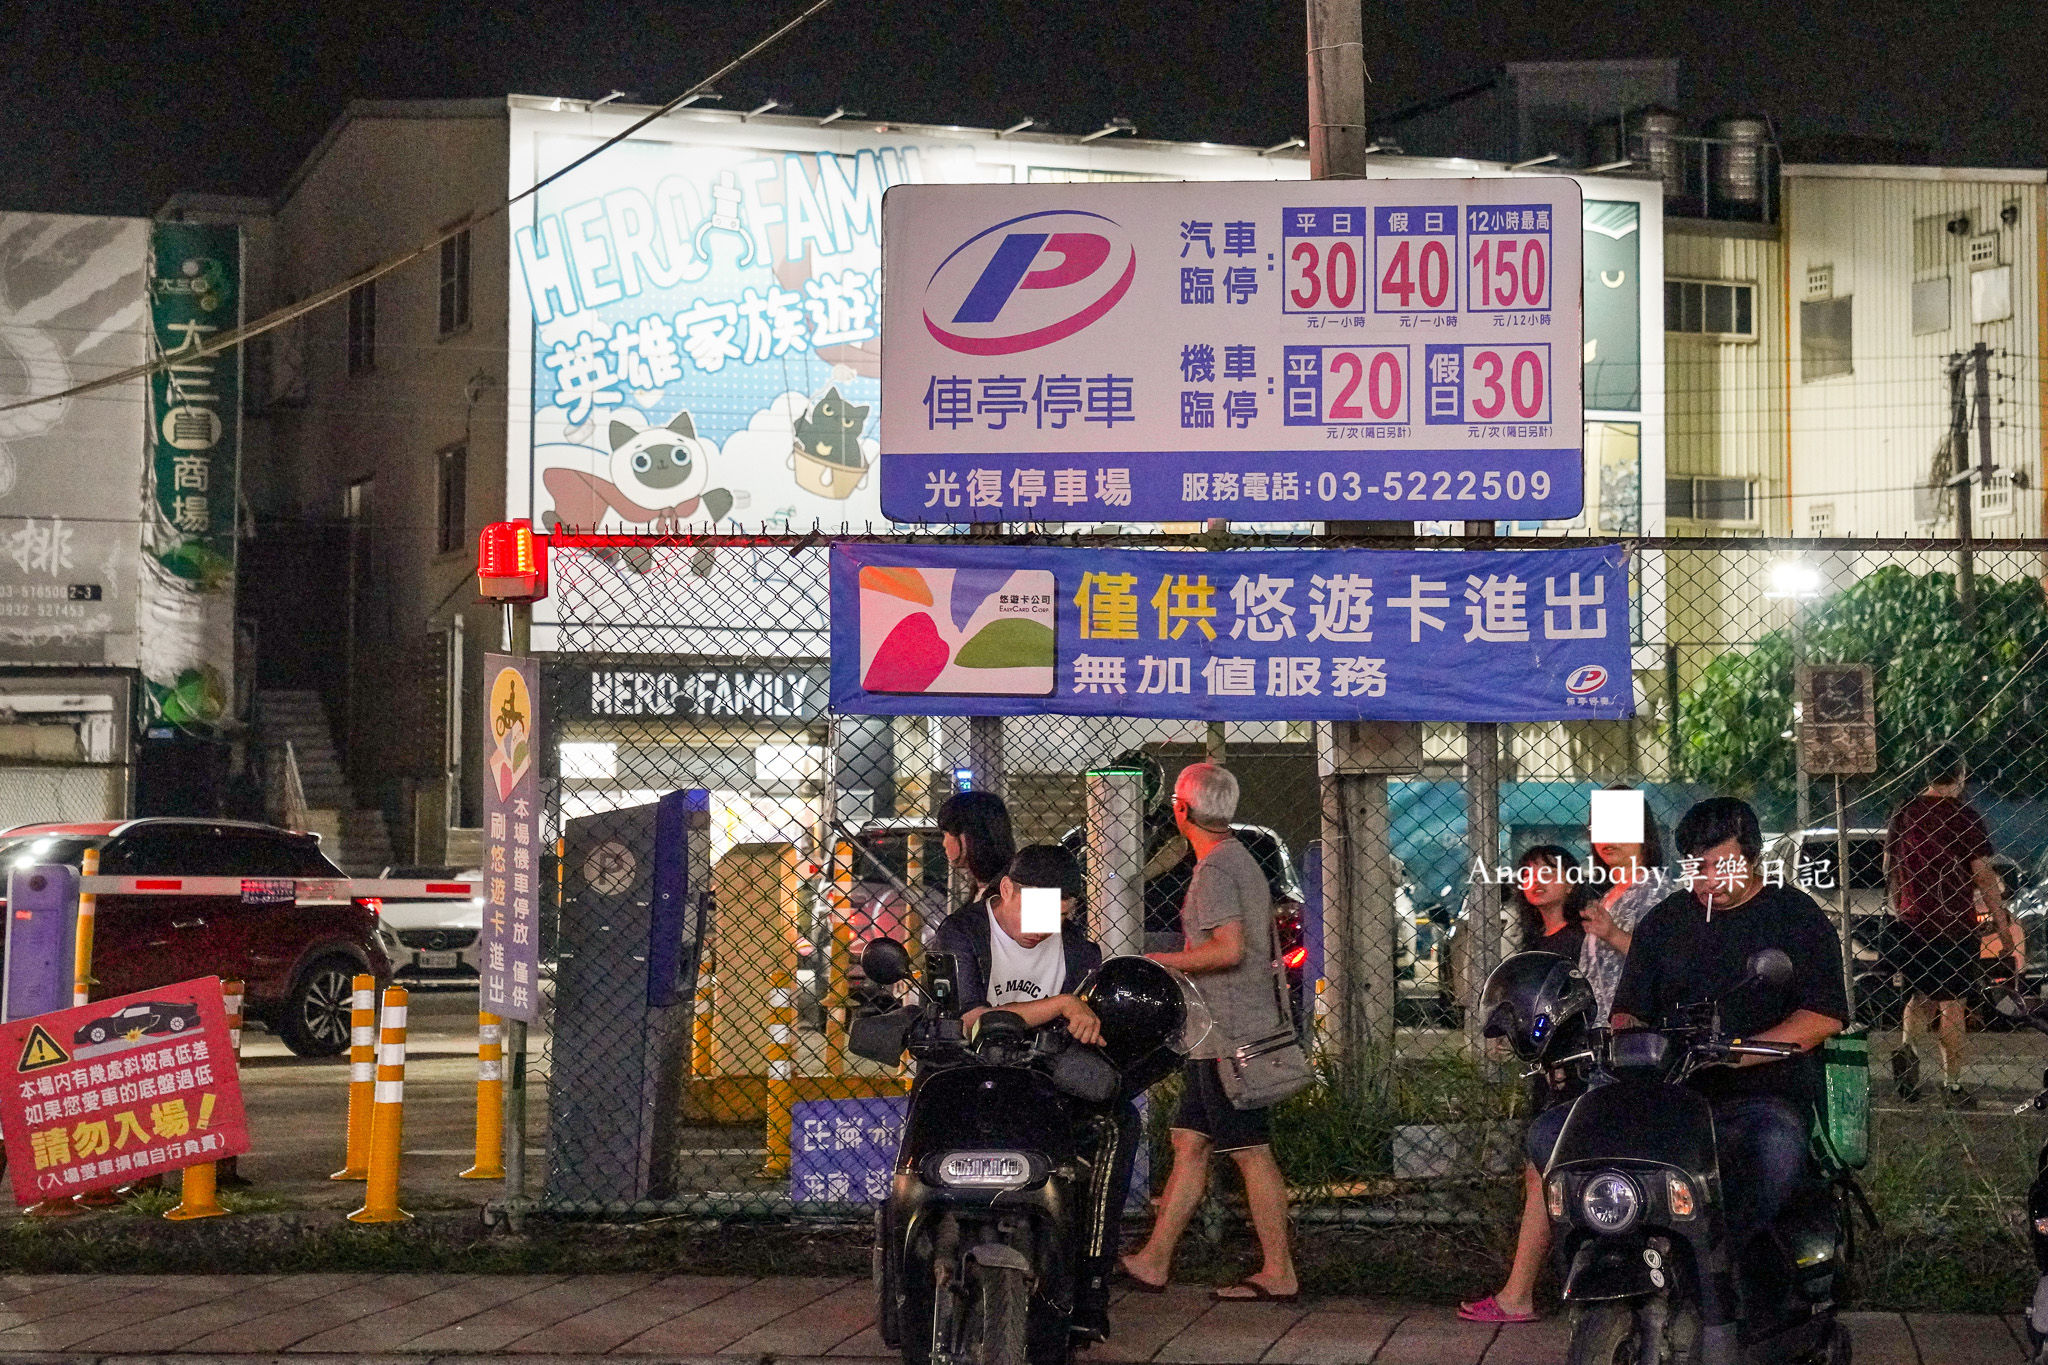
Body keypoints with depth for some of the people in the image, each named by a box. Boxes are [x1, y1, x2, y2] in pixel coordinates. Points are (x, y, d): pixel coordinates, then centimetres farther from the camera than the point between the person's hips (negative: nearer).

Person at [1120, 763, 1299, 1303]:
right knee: (1189, 1143, 11)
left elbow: (1230, 948, -26)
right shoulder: (1242, 861, 16)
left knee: (1251, 1152, -6)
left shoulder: (1214, 870, -15)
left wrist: (1162, 963, -15)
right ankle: (1154, 1261, 15)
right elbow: (1256, 948, 21)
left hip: (1230, 1036, -10)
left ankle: (1279, 1273, -2)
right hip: (1221, 1036, 10)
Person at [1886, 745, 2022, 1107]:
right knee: (1952, 1005, 4)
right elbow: (1984, 876, -13)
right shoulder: (1965, 817, -12)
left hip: (1911, 924, 4)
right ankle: (1952, 1086, 7)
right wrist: (2005, 930, -8)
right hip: (1955, 925, -4)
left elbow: (1890, 871, 11)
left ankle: (1908, 1046, -7)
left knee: (1921, 996, 19)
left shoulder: (1903, 815, 3)